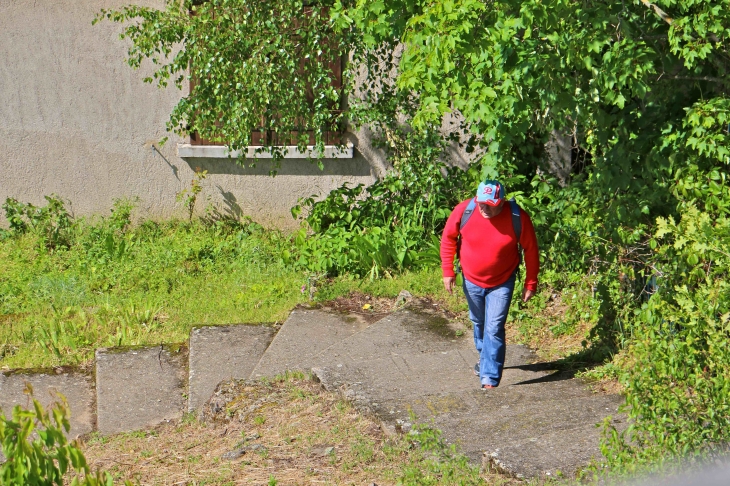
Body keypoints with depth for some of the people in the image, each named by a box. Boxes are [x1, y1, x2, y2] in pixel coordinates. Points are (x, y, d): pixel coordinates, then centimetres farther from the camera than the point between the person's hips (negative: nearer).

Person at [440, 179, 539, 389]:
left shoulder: (518, 218, -23)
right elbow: (448, 238, -3)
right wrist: (448, 271, -4)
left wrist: (530, 283, -5)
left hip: (502, 283, -3)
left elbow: (531, 250, -9)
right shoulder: (463, 211, -20)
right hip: (471, 280, 3)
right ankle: (485, 358, 47)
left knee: (494, 329, -11)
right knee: (479, 323, 22)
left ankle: (490, 377, -5)